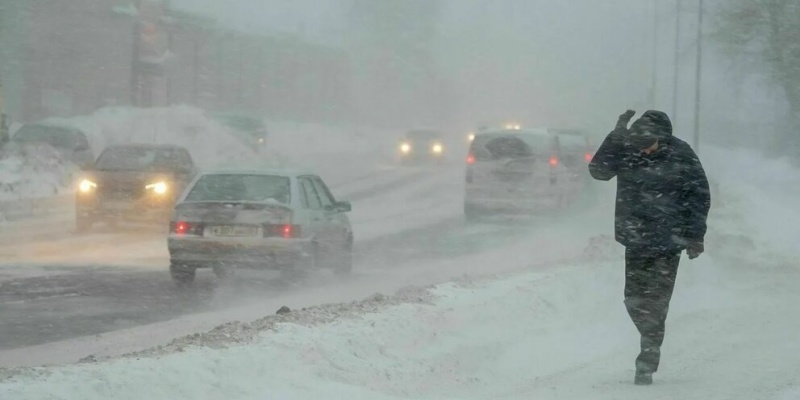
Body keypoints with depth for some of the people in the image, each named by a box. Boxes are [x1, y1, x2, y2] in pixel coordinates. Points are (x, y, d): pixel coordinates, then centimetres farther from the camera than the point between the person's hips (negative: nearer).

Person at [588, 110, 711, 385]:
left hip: (668, 242, -3)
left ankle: (647, 364, 2)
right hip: (636, 240, 3)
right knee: (634, 299, 5)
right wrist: (617, 136, -21)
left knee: (655, 302, -5)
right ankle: (651, 348, 30)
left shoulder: (680, 154, -10)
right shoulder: (625, 150, -4)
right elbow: (598, 171, -14)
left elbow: (699, 195, -2)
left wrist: (695, 235, -6)